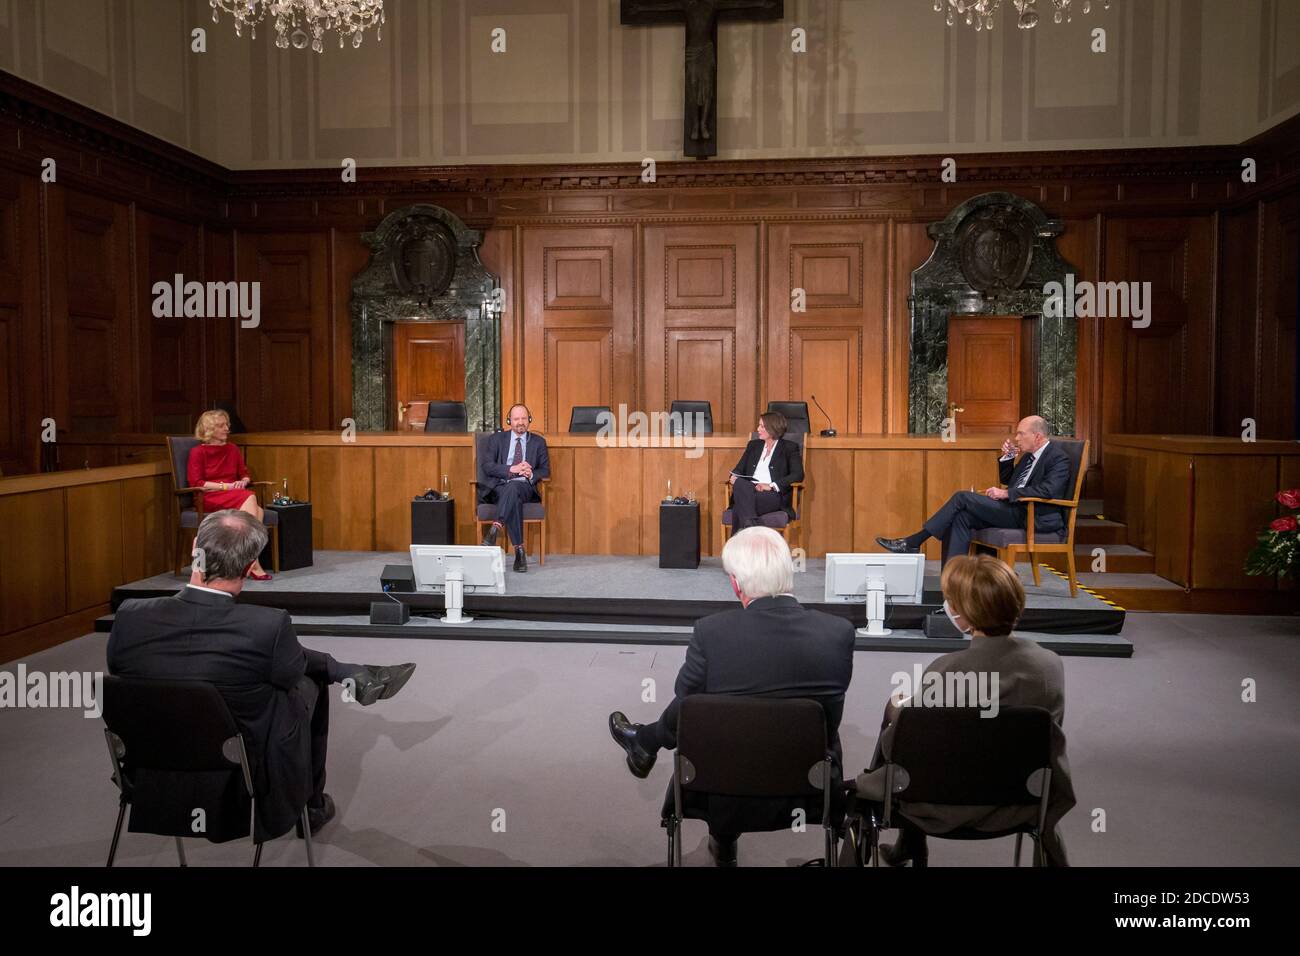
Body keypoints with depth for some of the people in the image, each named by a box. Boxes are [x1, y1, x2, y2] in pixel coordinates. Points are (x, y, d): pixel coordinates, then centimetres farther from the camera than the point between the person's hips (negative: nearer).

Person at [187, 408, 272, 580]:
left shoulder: (232, 450, 16)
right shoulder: (198, 452, 1)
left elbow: (246, 475, 21)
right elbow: (196, 483, -7)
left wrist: (243, 482, -4)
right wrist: (226, 486, -13)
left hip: (235, 497, 5)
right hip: (210, 499, -5)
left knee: (258, 510, -30)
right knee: (250, 497, -33)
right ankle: (253, 562, -34)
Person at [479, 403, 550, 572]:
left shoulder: (538, 442, 17)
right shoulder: (496, 439, 14)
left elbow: (546, 470, 13)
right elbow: (486, 466, 0)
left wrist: (532, 474, -11)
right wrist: (512, 469, -13)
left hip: (524, 487, 1)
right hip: (498, 487, 0)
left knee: (513, 487, -38)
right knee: (514, 500, -38)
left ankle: (495, 530, -50)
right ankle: (519, 550, -42)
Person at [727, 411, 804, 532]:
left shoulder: (789, 447, 10)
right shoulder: (753, 445, 25)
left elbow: (798, 475, -3)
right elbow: (739, 468, 23)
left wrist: (772, 485, -16)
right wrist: (734, 476, -3)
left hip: (774, 495, -4)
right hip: (748, 491, 4)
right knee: (739, 483, -35)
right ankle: (751, 526, -48)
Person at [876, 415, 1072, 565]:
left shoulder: (1058, 458, -9)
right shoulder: (1031, 454, 19)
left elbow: (1047, 490, -25)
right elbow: (1006, 480, 26)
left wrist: (1006, 493, -23)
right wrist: (1006, 457, 8)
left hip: (1035, 518, -9)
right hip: (1015, 509, 9)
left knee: (962, 498, -17)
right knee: (962, 516, -12)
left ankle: (913, 543, -12)